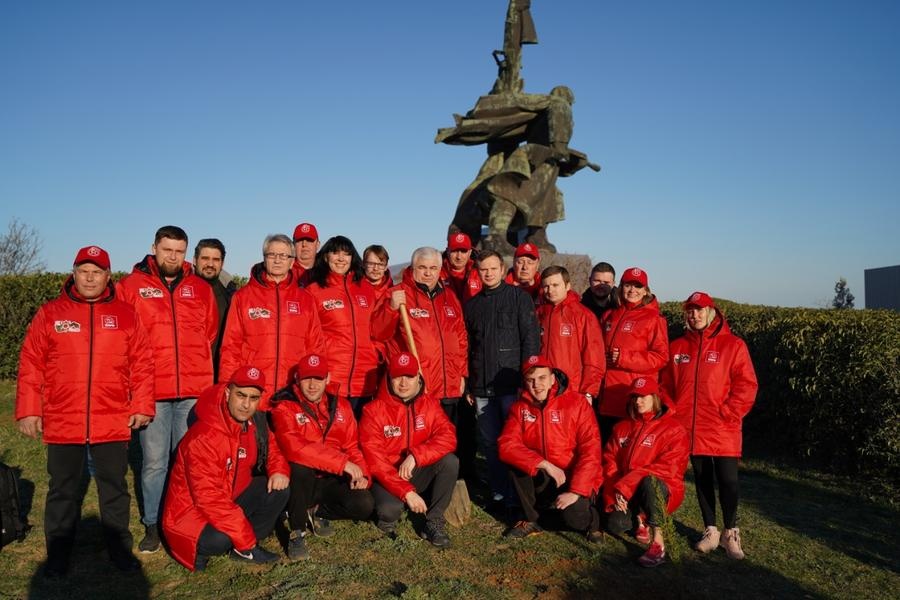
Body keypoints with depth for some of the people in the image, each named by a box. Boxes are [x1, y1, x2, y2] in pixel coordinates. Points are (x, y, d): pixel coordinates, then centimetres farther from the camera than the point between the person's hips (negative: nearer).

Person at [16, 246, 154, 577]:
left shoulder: (126, 314, 3)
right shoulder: (50, 313, 3)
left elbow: (142, 364, 2)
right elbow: (30, 365, 2)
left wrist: (142, 407, -1)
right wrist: (28, 410, -2)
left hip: (114, 423, 0)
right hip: (61, 422, 0)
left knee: (114, 488, 11)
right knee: (63, 490, 13)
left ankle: (120, 549, 25)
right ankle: (58, 555, 28)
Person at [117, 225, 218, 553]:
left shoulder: (201, 289, 10)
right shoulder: (131, 286, 4)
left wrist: (198, 368, 8)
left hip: (195, 390, 2)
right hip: (151, 390, -2)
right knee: (154, 461, 5)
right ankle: (153, 525, 19)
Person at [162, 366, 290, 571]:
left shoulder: (255, 422, -6)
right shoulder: (203, 437, -29)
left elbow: (271, 448, 11)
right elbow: (209, 497, -31)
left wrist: (279, 470, -14)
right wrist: (246, 537, -27)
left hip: (233, 498, 7)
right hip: (192, 510, -7)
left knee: (278, 490, -12)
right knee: (219, 540, -35)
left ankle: (244, 549, 2)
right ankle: (198, 550, 1)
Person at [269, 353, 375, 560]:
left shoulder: (340, 406, 5)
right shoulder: (284, 408, -11)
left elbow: (353, 447, 10)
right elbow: (294, 448, -29)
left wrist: (361, 474, -11)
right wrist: (342, 463, -31)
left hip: (331, 481, 4)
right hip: (301, 481, -4)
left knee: (364, 505, -20)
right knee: (301, 465, -36)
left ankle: (316, 512, 9)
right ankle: (296, 533, -17)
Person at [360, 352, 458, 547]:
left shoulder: (429, 403, -3)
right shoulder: (374, 410, -14)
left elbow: (448, 436, -16)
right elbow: (375, 460, -19)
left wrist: (415, 456, -31)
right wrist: (407, 492, -27)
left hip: (419, 473, 4)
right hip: (387, 477, -3)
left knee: (450, 462, -23)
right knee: (390, 508, -34)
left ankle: (433, 522, -7)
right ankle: (388, 519, 6)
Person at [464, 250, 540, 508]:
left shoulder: (519, 297, 1)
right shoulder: (472, 305, 15)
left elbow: (531, 339, -5)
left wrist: (526, 378, -11)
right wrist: (468, 385, 12)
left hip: (511, 384, -4)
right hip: (482, 387, 5)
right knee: (489, 442, 9)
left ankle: (516, 496, 12)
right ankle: (498, 493, 22)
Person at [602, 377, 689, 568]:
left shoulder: (673, 429, -7)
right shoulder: (622, 427, 10)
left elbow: (668, 468, -17)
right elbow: (609, 461, 6)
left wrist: (626, 485, -22)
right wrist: (615, 493, -11)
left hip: (661, 489, -4)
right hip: (625, 495, 4)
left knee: (649, 482, -38)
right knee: (616, 526, -22)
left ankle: (658, 543, -30)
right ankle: (639, 519, 14)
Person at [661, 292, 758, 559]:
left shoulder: (733, 345, -3)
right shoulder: (677, 347, 9)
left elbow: (746, 386, -7)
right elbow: (667, 386, 12)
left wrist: (726, 415, -13)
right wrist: (673, 414, 1)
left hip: (723, 431, -3)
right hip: (690, 429, 4)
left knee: (728, 480, -2)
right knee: (702, 480, 12)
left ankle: (731, 533, 17)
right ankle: (710, 530, 25)